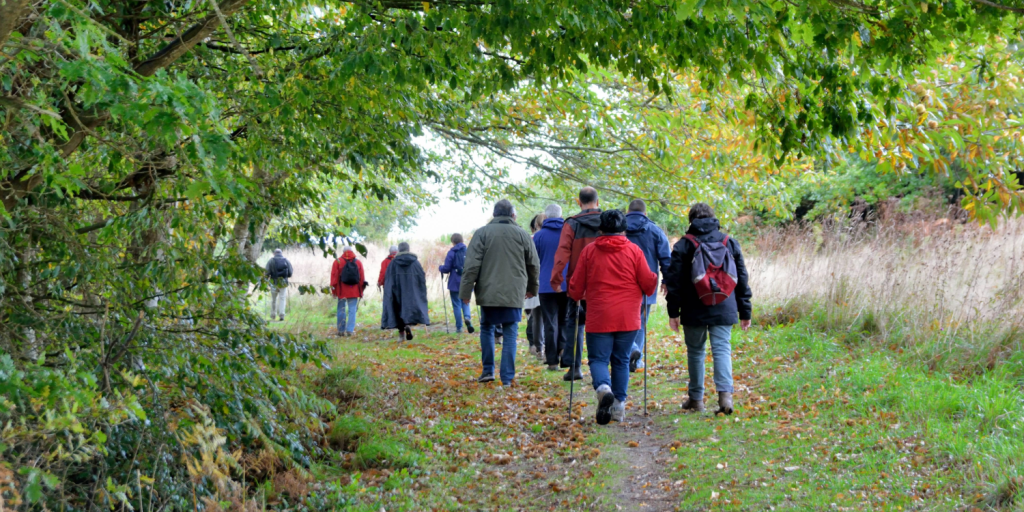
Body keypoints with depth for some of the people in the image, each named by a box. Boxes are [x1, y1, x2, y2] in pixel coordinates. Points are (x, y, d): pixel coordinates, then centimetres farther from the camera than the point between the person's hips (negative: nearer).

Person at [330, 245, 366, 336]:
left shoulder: (337, 262, 0)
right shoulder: (358, 262, 6)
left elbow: (334, 277, -2)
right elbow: (362, 278, 6)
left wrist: (333, 289, 3)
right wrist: (361, 291, 12)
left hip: (342, 291, -1)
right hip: (354, 291, 1)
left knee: (341, 310, 7)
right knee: (352, 310, 2)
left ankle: (341, 330, 10)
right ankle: (350, 330, -6)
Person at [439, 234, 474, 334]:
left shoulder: (451, 253, -8)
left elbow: (446, 269, -9)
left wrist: (440, 268, 13)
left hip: (455, 283, -3)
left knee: (457, 305, 6)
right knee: (465, 303, 15)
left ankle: (459, 327, 7)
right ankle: (467, 317, -15)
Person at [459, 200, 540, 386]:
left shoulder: (483, 233, -1)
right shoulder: (522, 234, 4)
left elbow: (472, 265, -6)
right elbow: (534, 265, 12)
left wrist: (466, 290, -1)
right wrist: (532, 288, 27)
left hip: (488, 293, 0)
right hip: (514, 294, 1)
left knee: (486, 329, 17)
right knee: (510, 335, 4)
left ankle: (488, 371, 14)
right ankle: (507, 378, 1)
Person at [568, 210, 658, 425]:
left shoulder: (589, 250, 1)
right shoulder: (634, 250, 1)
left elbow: (576, 286, 6)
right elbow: (648, 283, 1)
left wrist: (576, 296, 27)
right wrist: (654, 281, 24)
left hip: (599, 317, -1)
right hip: (628, 318, 1)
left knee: (598, 358, 4)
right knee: (621, 360, 13)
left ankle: (603, 388, -25)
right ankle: (619, 405, 12)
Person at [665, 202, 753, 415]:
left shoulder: (684, 245, 0)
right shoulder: (730, 243, 7)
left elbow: (674, 281, -3)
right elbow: (742, 279, 10)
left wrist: (673, 312, 2)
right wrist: (745, 312, 16)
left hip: (694, 311, -1)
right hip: (723, 310, 1)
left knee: (695, 351, 11)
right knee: (722, 349, -1)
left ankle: (696, 398, 17)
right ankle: (725, 393, -21)